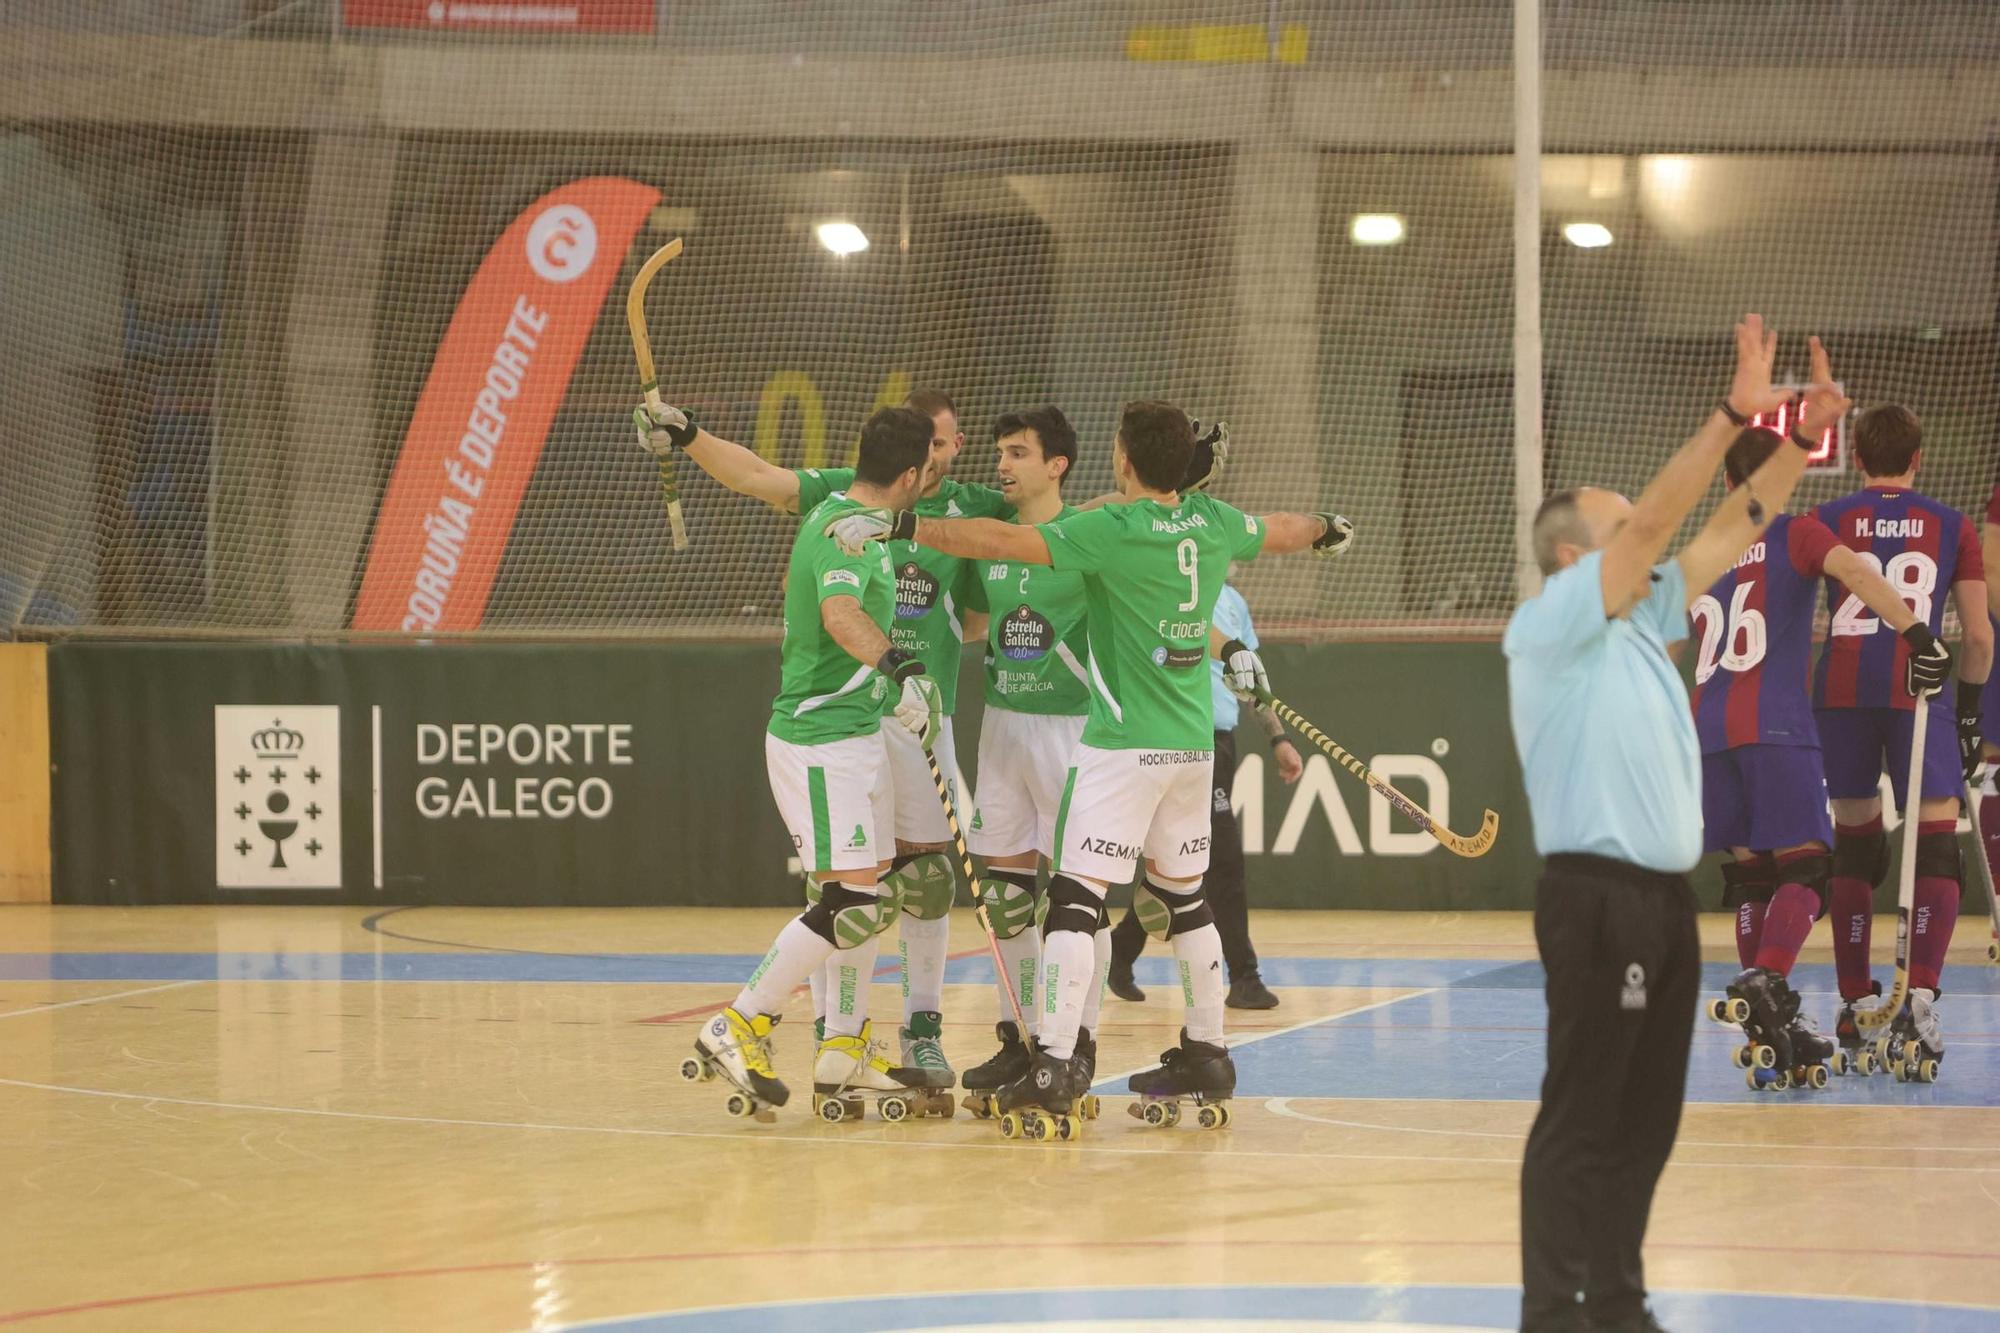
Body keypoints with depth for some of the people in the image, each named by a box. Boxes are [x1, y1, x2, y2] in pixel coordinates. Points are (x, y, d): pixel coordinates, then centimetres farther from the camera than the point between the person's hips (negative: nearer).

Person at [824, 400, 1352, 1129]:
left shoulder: (1111, 530, -14)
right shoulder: (1212, 522, 7)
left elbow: (1002, 542, -22)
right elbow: (1279, 531, 28)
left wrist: (895, 525, -21)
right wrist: (1326, 528, 51)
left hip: (1124, 745, -7)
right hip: (1194, 743, 7)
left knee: (1076, 898, -9)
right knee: (1183, 896, 20)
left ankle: (1055, 1065, -18)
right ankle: (1206, 1052, 27)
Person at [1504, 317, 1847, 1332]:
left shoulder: (1639, 627, 16)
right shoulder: (1548, 628, -8)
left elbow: (1728, 531, 15)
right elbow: (1656, 522, -17)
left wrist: (1804, 439, 4)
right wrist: (1733, 416, -19)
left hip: (1664, 896, 9)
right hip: (1598, 897, -9)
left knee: (1646, 1119, 10)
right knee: (1581, 1118, -7)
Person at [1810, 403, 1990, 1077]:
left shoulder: (1826, 521, 10)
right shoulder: (1952, 527, 10)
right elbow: (1979, 635, 9)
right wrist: (1969, 708, 21)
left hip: (1841, 690, 2)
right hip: (1921, 692, -2)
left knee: (1854, 844, 14)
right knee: (1936, 851, -3)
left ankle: (1854, 1004, 16)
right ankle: (1920, 994, -22)